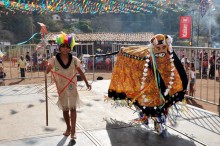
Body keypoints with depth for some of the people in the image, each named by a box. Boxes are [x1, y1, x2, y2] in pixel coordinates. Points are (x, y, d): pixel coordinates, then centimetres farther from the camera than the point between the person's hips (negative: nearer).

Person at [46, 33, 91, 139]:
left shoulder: (73, 59, -4)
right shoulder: (54, 59, -6)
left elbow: (80, 72, 5)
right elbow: (47, 71, -15)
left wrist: (87, 83, 7)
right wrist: (48, 68, -39)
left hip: (72, 87, -1)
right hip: (61, 88, 1)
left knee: (73, 108, -6)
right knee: (65, 109, 13)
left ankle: (73, 131, -2)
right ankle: (68, 128, 31)